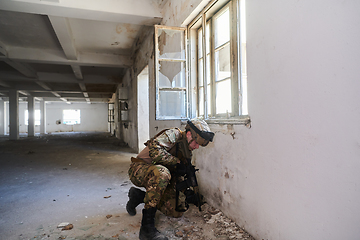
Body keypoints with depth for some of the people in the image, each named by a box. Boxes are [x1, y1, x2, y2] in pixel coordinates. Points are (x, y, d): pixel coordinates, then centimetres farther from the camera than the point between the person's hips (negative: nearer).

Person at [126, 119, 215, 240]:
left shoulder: (186, 152, 9)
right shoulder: (174, 134, -15)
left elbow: (177, 176, 12)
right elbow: (154, 150, -32)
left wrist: (185, 197, 0)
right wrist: (176, 162, -23)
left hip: (157, 178, 8)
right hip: (139, 169, -8)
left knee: (177, 211, -5)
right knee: (162, 173, -41)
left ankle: (139, 196, 11)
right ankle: (147, 226, -33)